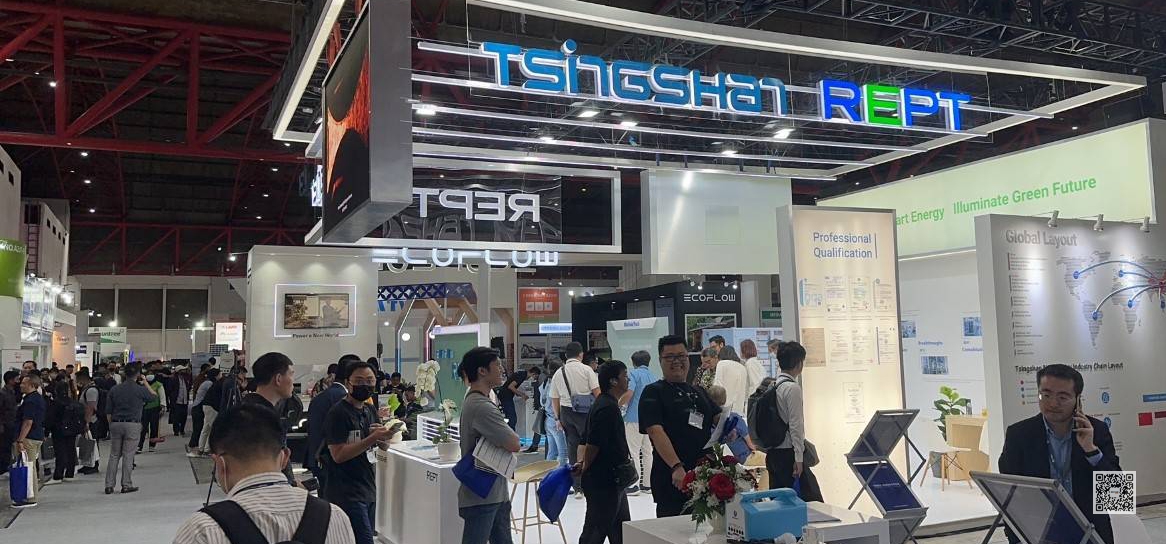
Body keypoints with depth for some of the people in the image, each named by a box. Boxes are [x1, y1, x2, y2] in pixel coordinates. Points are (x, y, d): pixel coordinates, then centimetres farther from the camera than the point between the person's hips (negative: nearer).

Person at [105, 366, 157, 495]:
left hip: (115, 424, 3)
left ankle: (109, 485, 9)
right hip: (132, 425, -3)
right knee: (128, 455, 1)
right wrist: (145, 382, 20)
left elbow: (109, 412, 6)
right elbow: (154, 395, 15)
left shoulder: (114, 390, 5)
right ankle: (126, 485, 4)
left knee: (114, 455, 10)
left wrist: (111, 425, 16)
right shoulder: (140, 389, -5)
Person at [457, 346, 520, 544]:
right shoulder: (482, 407, -22)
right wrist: (513, 439, -4)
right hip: (482, 497, -10)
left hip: (495, 493, 10)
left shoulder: (473, 400, 12)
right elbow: (514, 445, -24)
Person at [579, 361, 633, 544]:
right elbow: (593, 444, -24)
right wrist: (585, 467, -10)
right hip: (603, 482, -10)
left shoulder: (607, 404, 14)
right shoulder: (607, 407, -20)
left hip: (613, 482, 10)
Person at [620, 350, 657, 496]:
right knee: (648, 451, 13)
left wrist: (619, 405, -3)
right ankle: (648, 484, 17)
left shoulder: (634, 373, -5)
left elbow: (629, 393, -18)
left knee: (633, 451, -2)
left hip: (634, 418, -6)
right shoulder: (654, 376, 14)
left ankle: (634, 485, -4)